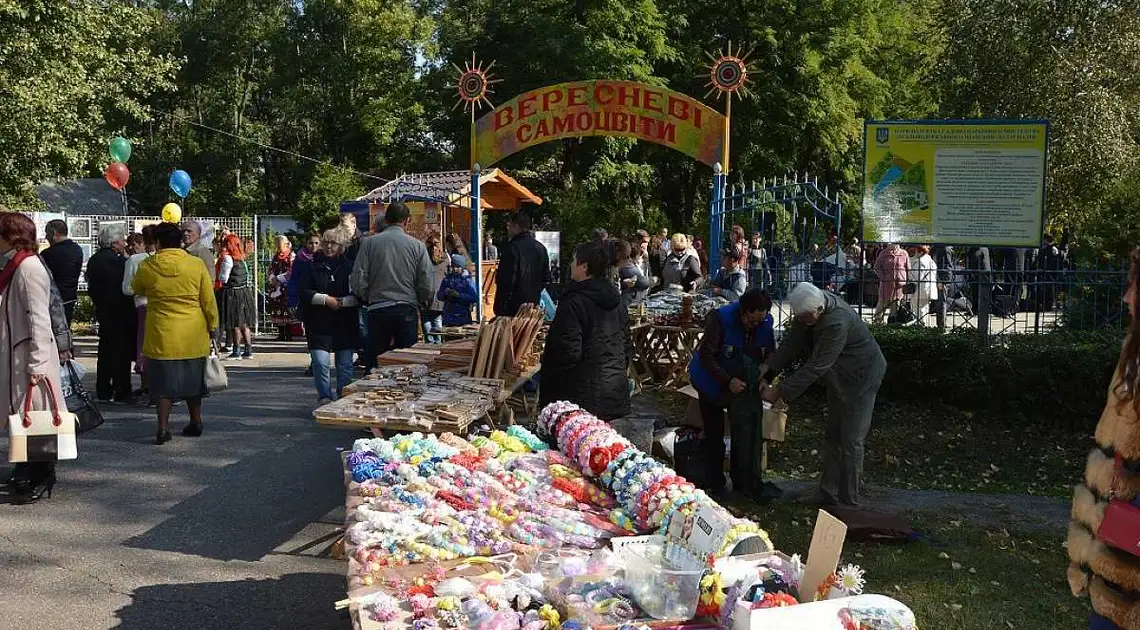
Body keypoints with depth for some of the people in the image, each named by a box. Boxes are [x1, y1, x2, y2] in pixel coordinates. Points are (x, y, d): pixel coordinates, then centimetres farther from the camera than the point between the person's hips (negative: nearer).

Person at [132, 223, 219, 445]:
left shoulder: (147, 267, -6)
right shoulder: (196, 265, -6)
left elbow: (137, 289, 14)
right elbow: (209, 301, -2)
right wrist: (212, 325, 10)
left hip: (161, 335, -1)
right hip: (194, 335, 2)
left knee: (163, 382, 7)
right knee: (192, 379, 15)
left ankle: (163, 427, 1)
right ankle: (195, 423, 24)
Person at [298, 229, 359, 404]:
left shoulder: (349, 267, 4)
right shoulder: (313, 267, 6)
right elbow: (303, 291, -2)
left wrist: (342, 301, -15)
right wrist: (325, 299, -13)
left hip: (345, 324, 1)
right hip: (319, 324, 0)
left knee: (345, 364, 5)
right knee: (320, 362, -10)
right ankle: (325, 399, 0)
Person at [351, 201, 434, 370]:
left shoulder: (369, 243, 1)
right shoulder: (417, 245, 0)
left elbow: (358, 281, -2)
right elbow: (426, 284, -1)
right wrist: (419, 302, 18)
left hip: (377, 310, 0)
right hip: (407, 309, 0)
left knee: (373, 362, 6)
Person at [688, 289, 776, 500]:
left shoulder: (766, 323, -13)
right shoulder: (721, 318, -27)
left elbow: (770, 355, 1)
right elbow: (706, 356, -25)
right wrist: (728, 380, -33)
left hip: (744, 385, 3)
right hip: (713, 382, -3)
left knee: (747, 433, -2)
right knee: (713, 434, 6)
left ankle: (747, 482, 10)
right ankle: (714, 482, 20)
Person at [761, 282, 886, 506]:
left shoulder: (837, 323, -37)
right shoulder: (809, 309, -12)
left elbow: (816, 366, -35)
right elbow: (792, 341, -2)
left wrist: (780, 391, -30)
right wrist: (769, 367, -13)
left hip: (861, 377, -9)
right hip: (840, 377, 9)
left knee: (851, 441, -3)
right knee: (833, 436, 14)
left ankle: (849, 500, 7)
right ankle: (828, 491, 24)